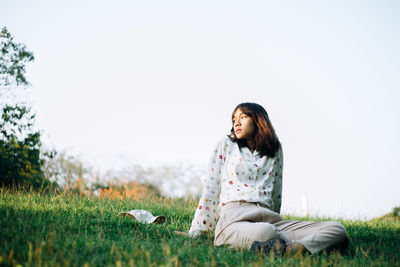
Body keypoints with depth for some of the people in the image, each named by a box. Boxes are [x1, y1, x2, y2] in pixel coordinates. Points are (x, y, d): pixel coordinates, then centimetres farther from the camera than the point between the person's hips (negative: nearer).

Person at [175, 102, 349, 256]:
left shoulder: (275, 150, 24)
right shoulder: (226, 145, 19)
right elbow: (210, 189, 16)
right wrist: (194, 232, 14)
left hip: (269, 218, 4)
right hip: (234, 218, -4)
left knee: (338, 230, -23)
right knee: (265, 232, -45)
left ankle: (289, 249, -44)